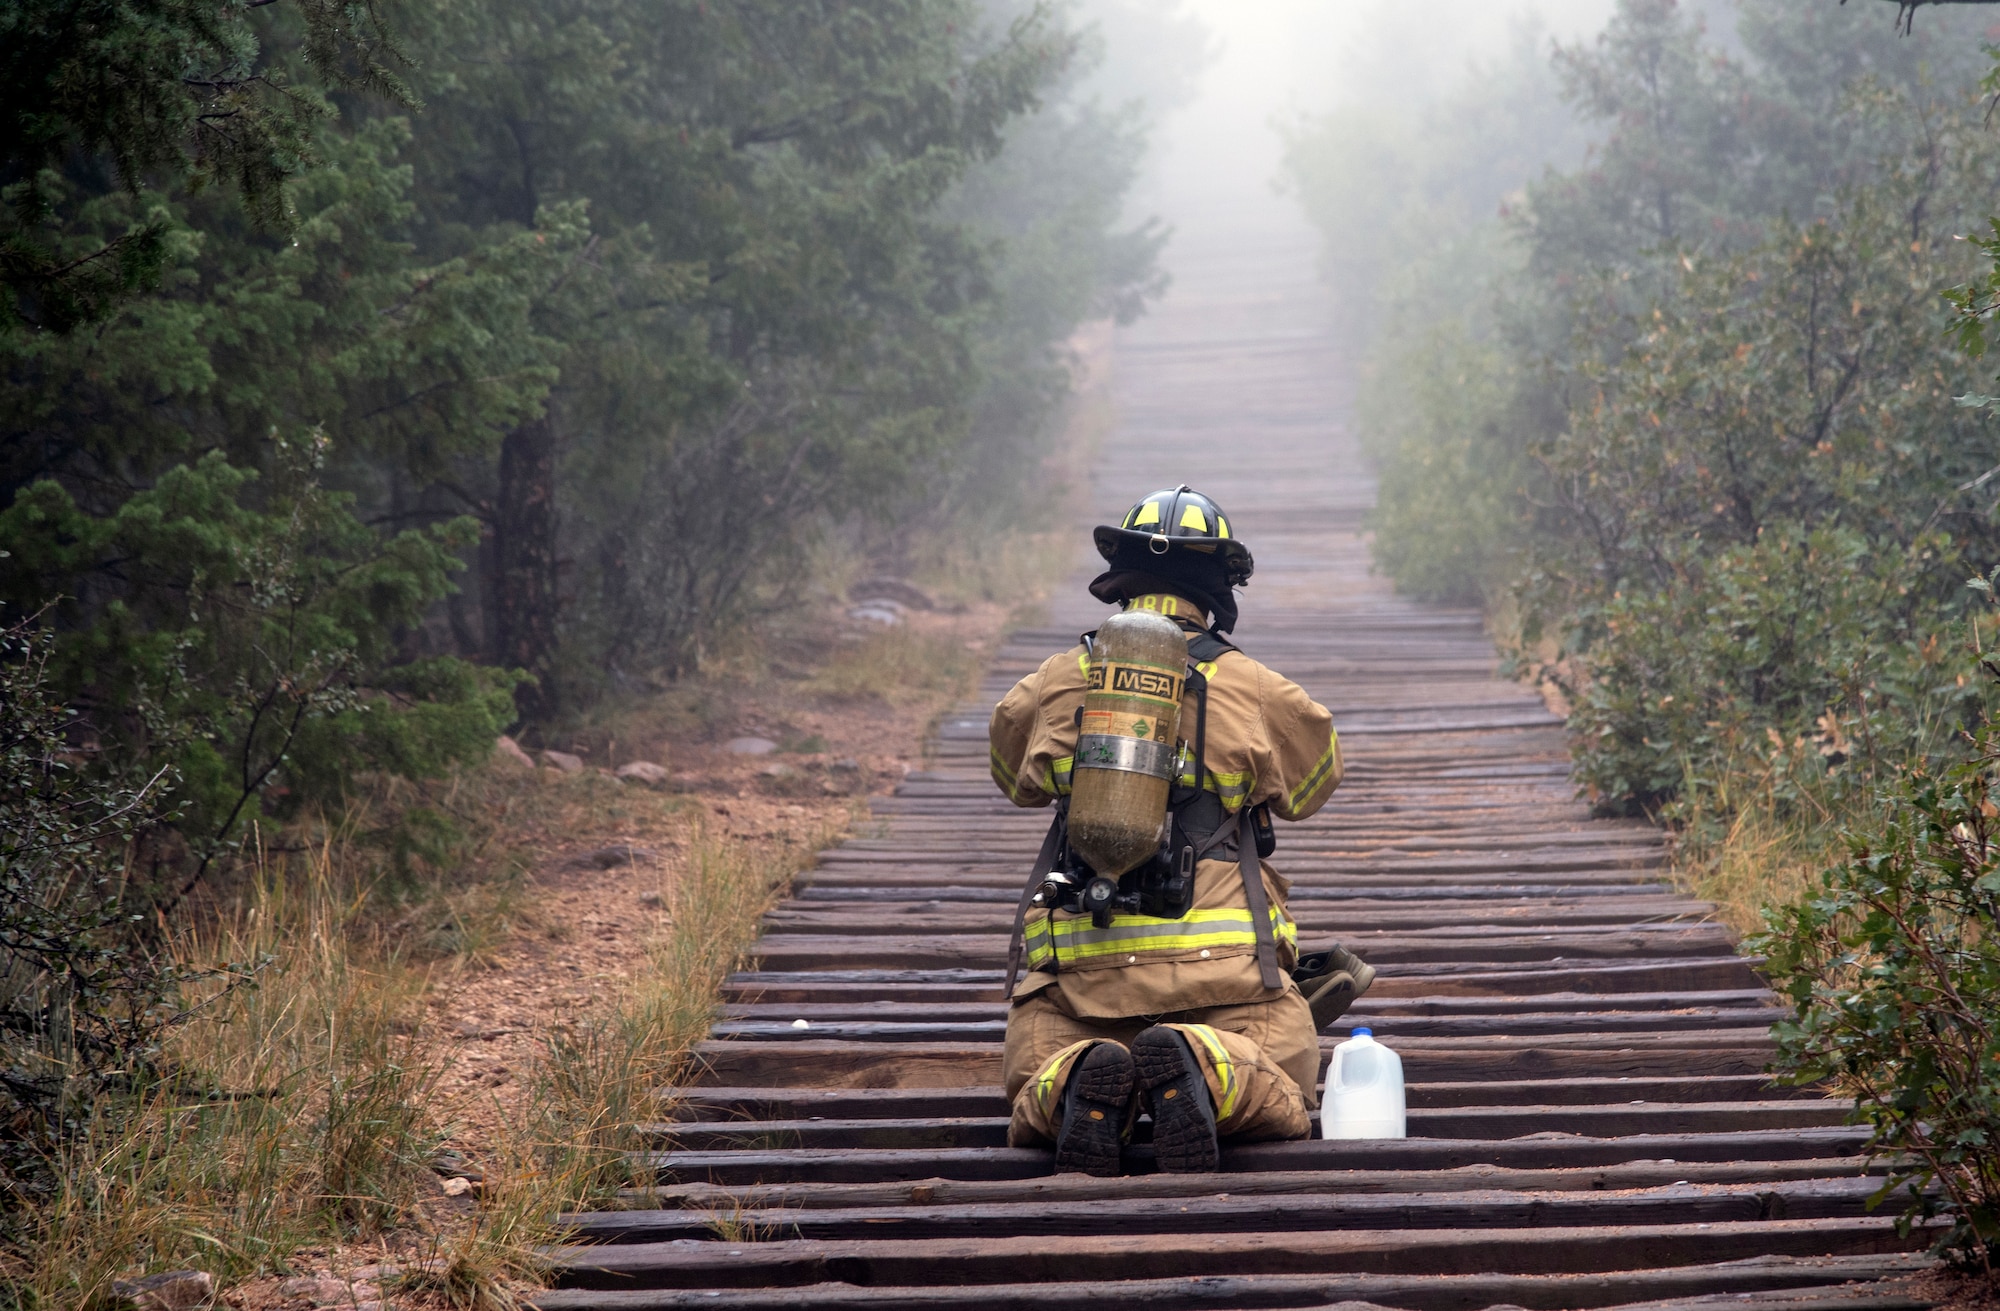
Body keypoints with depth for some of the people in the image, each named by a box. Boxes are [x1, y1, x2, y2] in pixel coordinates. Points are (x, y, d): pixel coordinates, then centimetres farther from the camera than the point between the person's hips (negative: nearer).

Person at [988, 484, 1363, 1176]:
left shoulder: (1053, 684, 9)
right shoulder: (1254, 689, 6)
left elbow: (1012, 779, 30)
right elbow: (1314, 781, 25)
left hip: (1075, 956, 1)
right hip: (1218, 961, -1)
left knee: (1036, 1098, 12)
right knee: (1281, 1098, 6)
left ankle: (1079, 1079, -26)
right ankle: (1201, 1066, -30)